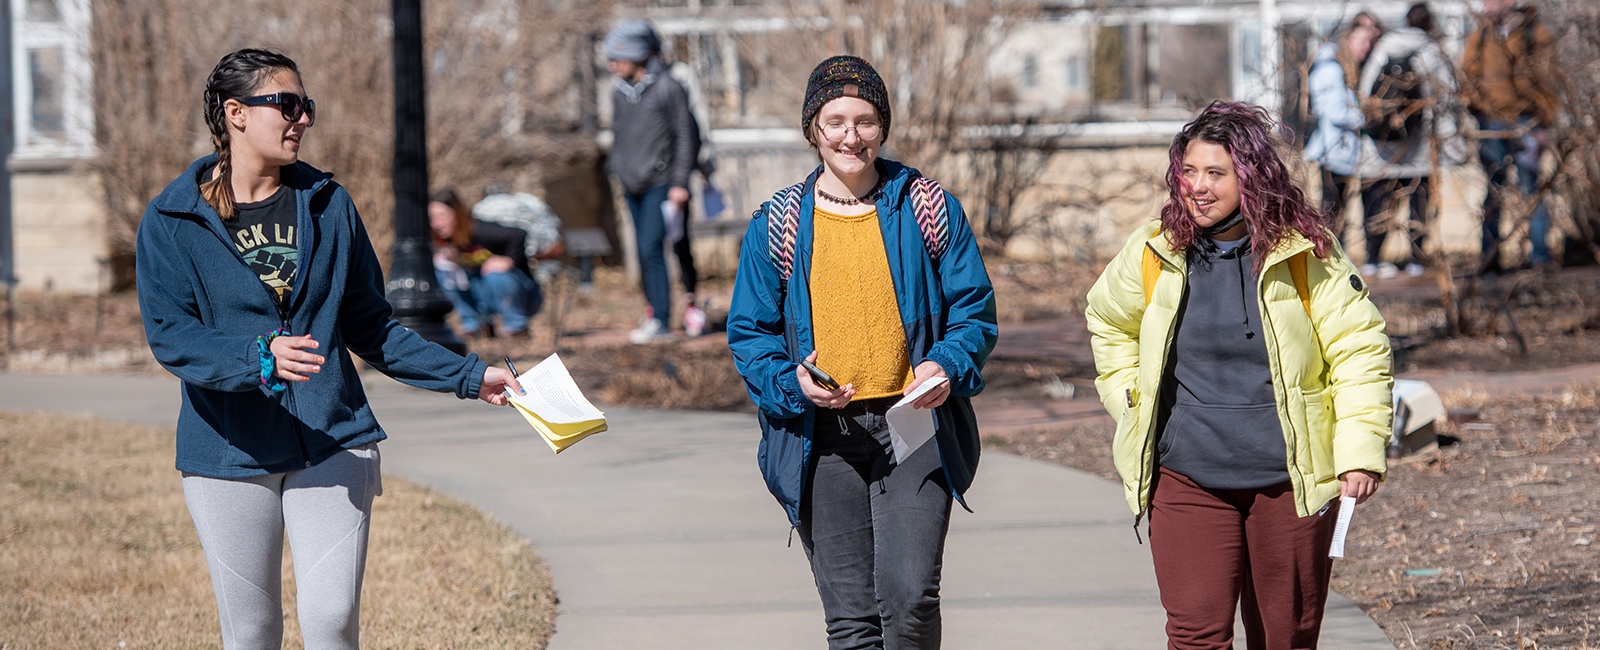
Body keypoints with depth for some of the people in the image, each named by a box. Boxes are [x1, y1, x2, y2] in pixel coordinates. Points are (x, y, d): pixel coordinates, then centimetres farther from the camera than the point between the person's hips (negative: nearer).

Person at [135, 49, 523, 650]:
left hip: (332, 442, 2)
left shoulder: (328, 205, 9)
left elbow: (368, 327, 15)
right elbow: (170, 336, -13)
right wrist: (260, 357, -30)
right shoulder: (172, 222, -2)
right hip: (230, 452, -2)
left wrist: (469, 376, 10)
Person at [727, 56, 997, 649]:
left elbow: (974, 311, 6)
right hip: (821, 434, 1)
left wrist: (947, 367, -15)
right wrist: (792, 382, -13)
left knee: (910, 595, -15)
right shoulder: (778, 226, 5)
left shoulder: (929, 209, 3)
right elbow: (750, 332, 7)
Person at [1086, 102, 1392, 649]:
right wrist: (1132, 397, 11)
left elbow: (1359, 350, -1)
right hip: (1187, 481, 1)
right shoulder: (1153, 254, 3)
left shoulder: (1304, 254, -3)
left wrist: (1361, 450, -8)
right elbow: (1108, 324, 23)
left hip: (1288, 480, -1)